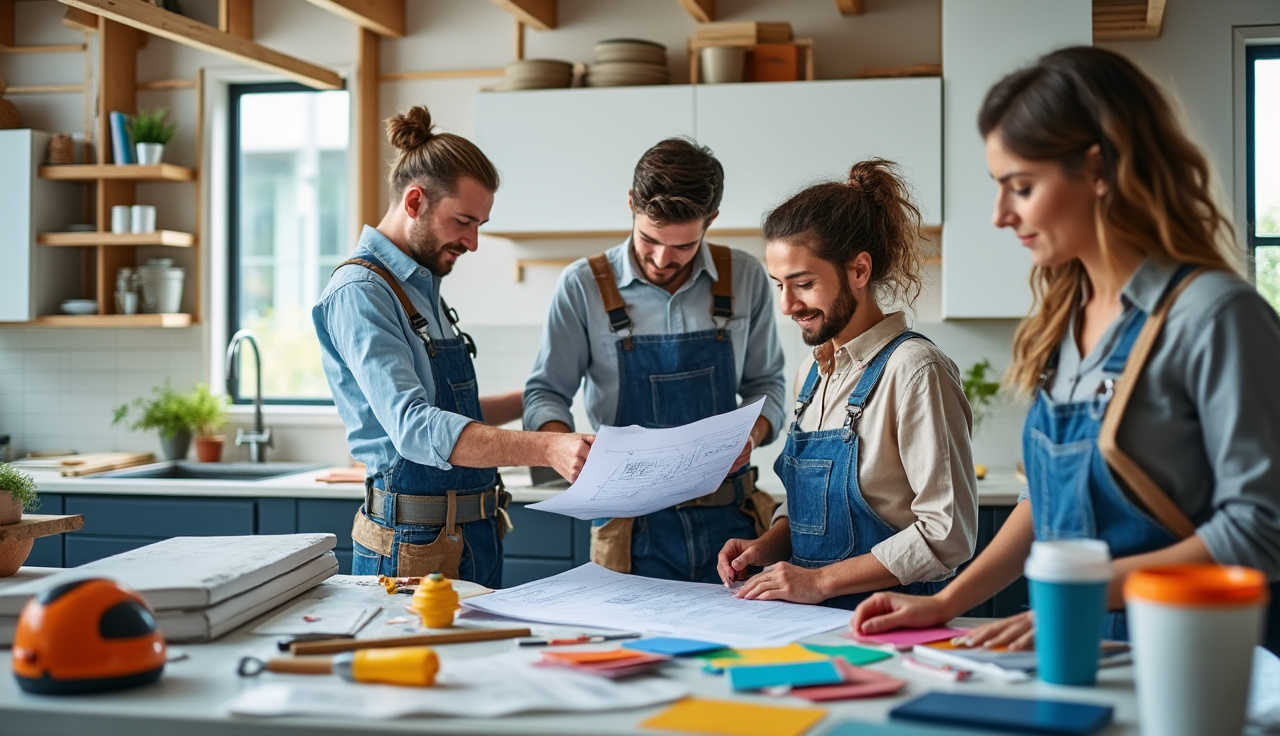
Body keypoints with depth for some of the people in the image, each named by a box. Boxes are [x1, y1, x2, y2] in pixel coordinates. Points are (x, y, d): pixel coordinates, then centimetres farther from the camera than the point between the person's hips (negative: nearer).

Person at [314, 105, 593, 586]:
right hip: (414, 546, -9)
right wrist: (545, 448, -38)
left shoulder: (423, 288, 14)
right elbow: (415, 429, -29)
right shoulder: (359, 294, -16)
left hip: (476, 539, 9)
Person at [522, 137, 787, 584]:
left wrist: (752, 433, -9)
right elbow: (545, 393, 3)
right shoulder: (585, 286, -3)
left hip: (731, 519, 2)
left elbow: (765, 384, 12)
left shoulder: (745, 279, 3)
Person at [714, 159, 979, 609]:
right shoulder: (812, 374, 15)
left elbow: (946, 532, -15)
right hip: (810, 621, 7)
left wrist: (821, 580, -17)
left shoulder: (914, 370, -11)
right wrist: (767, 545, 4)